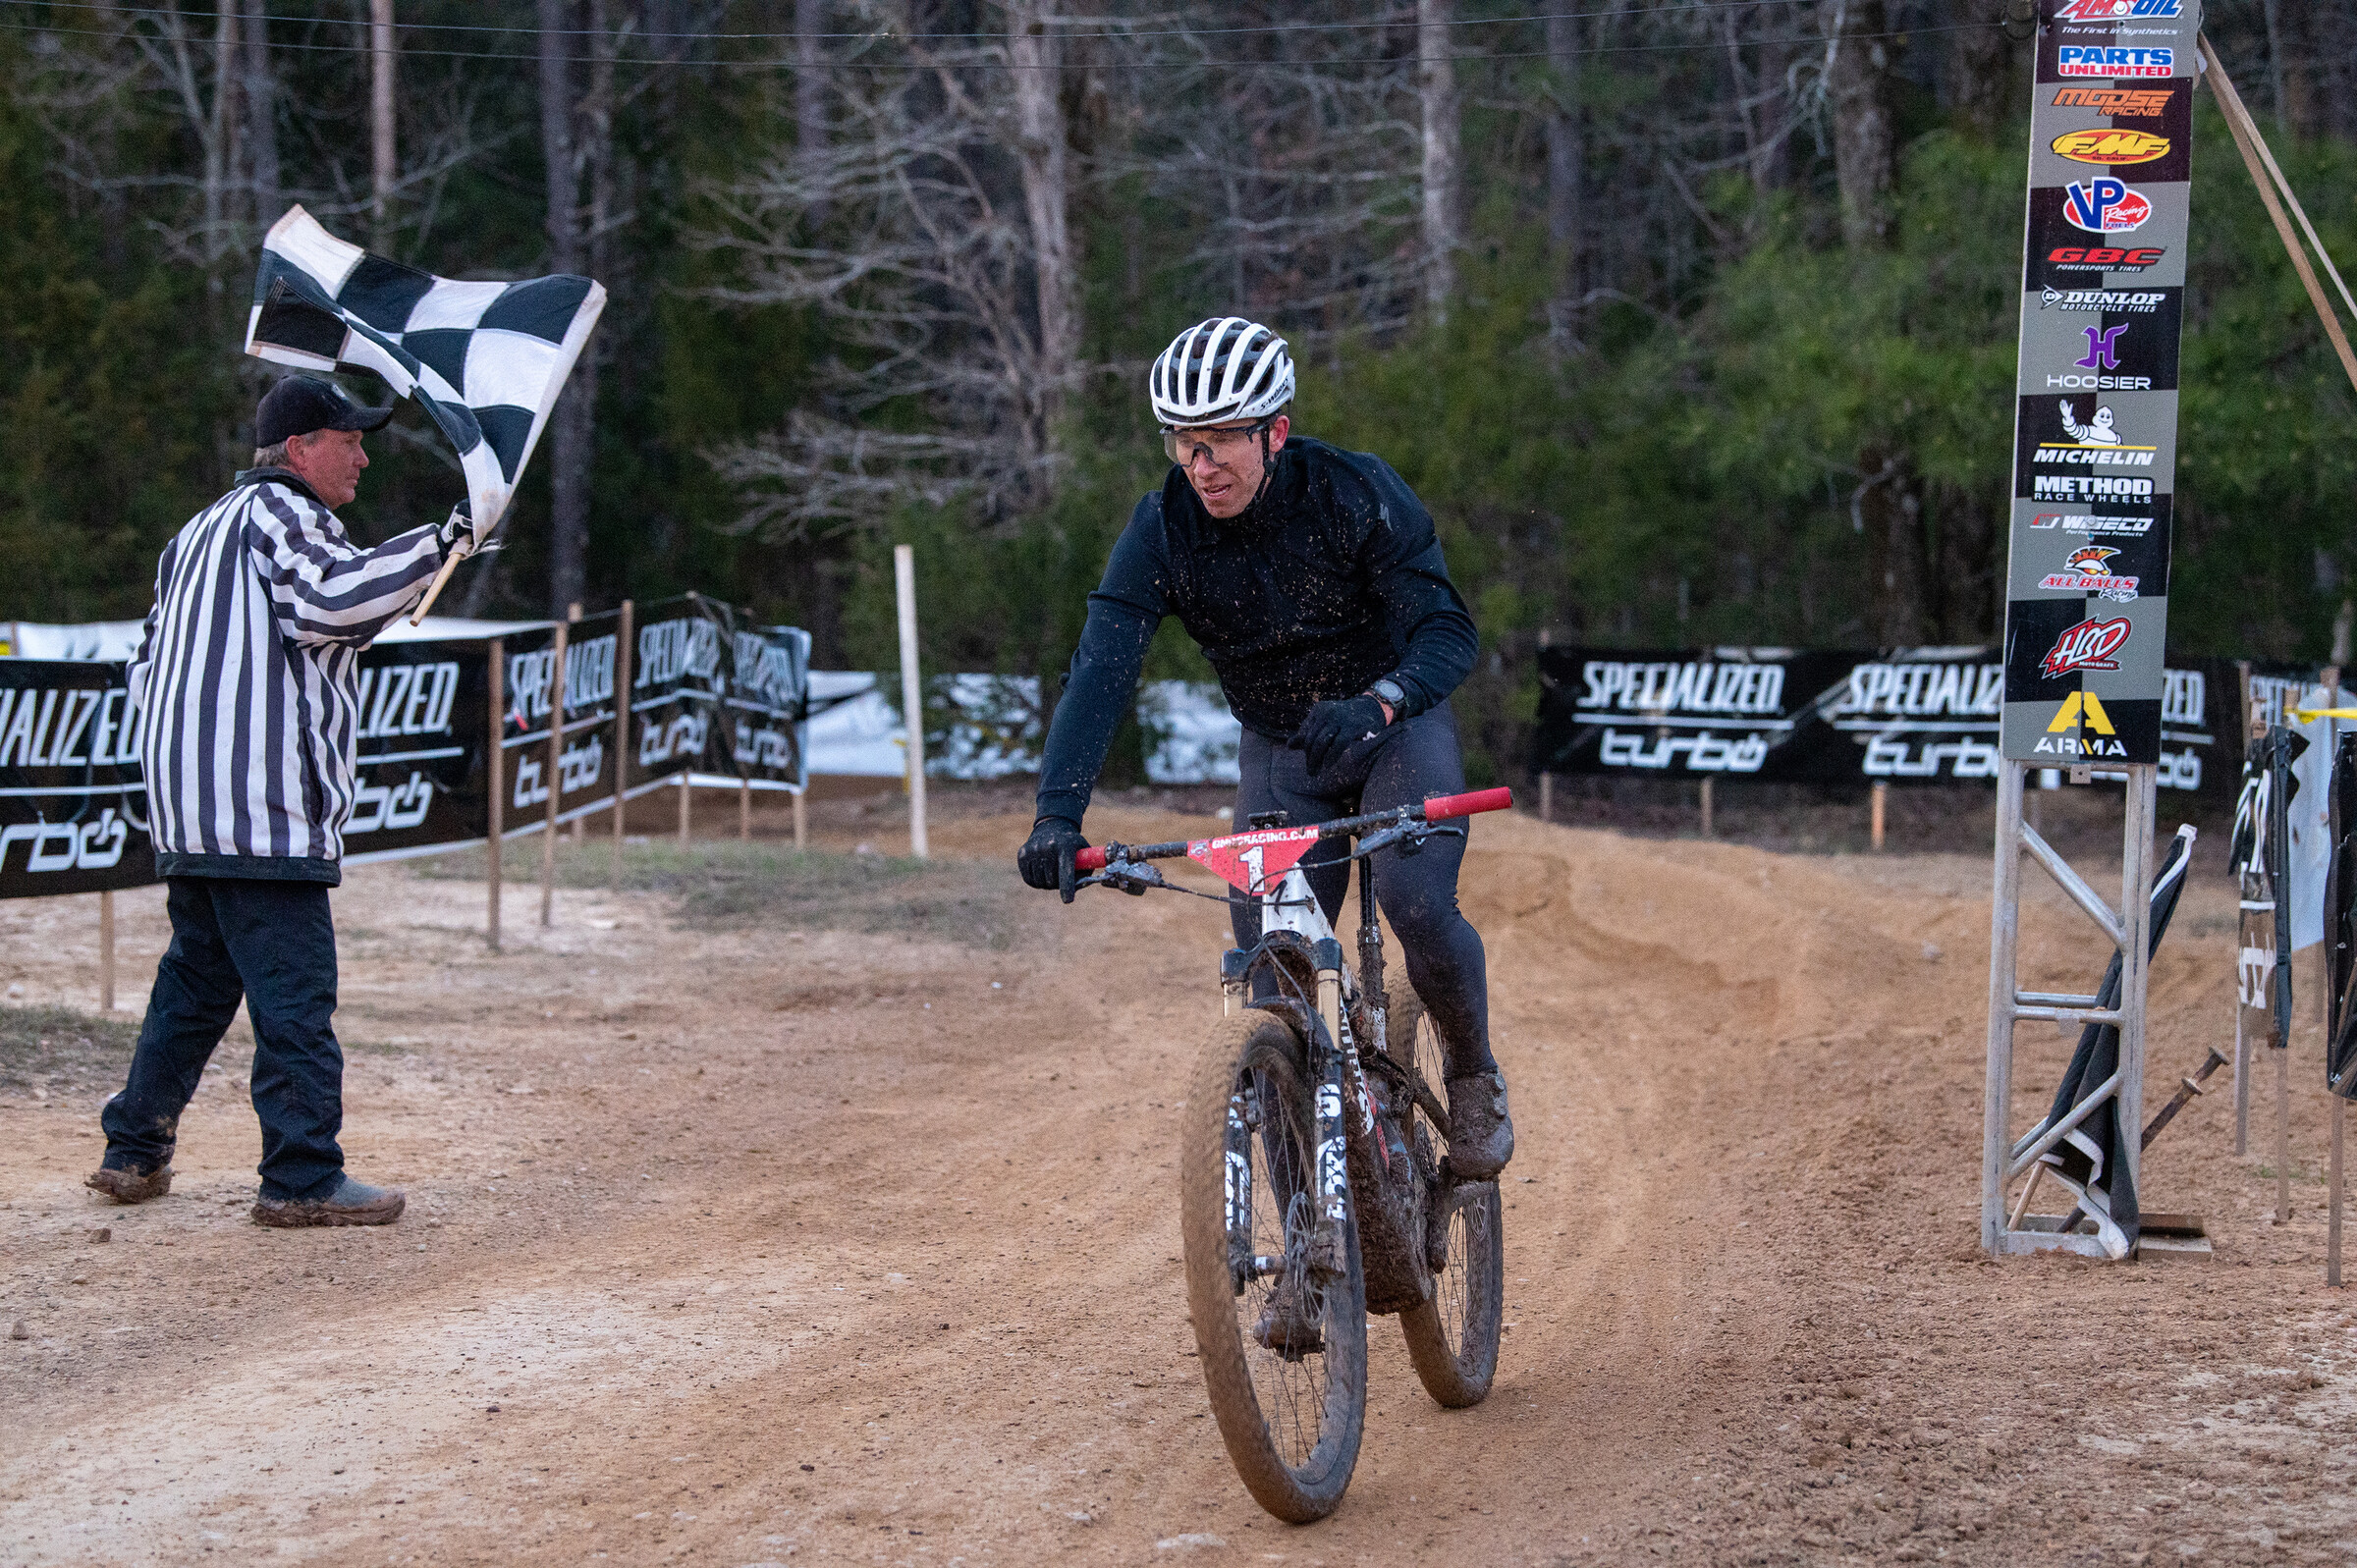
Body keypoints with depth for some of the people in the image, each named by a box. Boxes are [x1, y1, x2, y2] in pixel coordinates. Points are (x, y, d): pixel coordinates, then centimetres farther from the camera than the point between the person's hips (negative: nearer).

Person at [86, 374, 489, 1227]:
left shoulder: (202, 529, 23)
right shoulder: (283, 513, -6)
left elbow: (149, 662, 25)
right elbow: (332, 598, -26)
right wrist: (438, 544, -22)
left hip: (182, 806, 10)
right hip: (265, 809, -10)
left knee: (195, 980, 18)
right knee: (293, 989, -8)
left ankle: (133, 1152, 22)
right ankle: (302, 1179, -9)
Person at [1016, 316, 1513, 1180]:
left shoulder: (1357, 493, -24)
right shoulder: (1161, 532, -18)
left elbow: (1448, 630, -29)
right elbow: (1101, 672, -27)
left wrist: (1377, 703, -50)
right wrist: (1058, 815, -42)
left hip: (1395, 726, -3)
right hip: (1279, 751, 3)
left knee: (1419, 906, -27)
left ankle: (1474, 1076, 2)